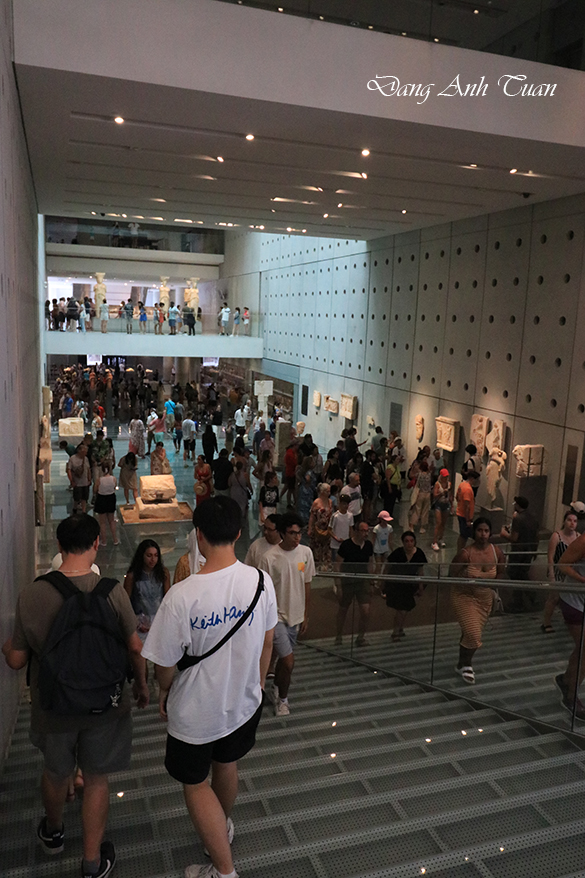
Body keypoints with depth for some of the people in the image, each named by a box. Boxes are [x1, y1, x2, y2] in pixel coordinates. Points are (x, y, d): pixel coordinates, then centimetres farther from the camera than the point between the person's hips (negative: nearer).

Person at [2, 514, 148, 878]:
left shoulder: (31, 594, -18)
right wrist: (142, 683, 6)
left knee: (56, 773, 28)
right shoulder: (111, 590, -22)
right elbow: (135, 647, -12)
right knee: (96, 779, 19)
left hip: (53, 706, 2)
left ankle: (53, 833, 55)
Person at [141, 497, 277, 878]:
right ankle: (223, 825, 56)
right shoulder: (261, 581, -18)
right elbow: (267, 642, -2)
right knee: (227, 765, 30)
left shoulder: (182, 596, -31)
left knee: (195, 782, 20)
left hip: (196, 710, -4)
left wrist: (165, 692, 5)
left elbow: (166, 663, -18)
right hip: (244, 700, 5)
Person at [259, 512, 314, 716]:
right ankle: (282, 699, 16)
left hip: (296, 616, 5)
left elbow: (306, 585, 7)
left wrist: (305, 615, 10)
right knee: (288, 661, -9)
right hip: (276, 616, -5)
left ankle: (277, 686, 45)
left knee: (284, 658, 18)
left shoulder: (306, 553, -3)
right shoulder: (270, 557, -18)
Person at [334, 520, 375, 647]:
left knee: (365, 611, -7)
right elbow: (337, 565, -10)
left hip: (363, 582, 3)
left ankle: (361, 638, 15)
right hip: (347, 582, -3)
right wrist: (338, 586, -12)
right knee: (343, 610, 12)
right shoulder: (346, 545, -14)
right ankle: (339, 637, 32)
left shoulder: (369, 545, 0)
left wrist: (371, 582, 14)